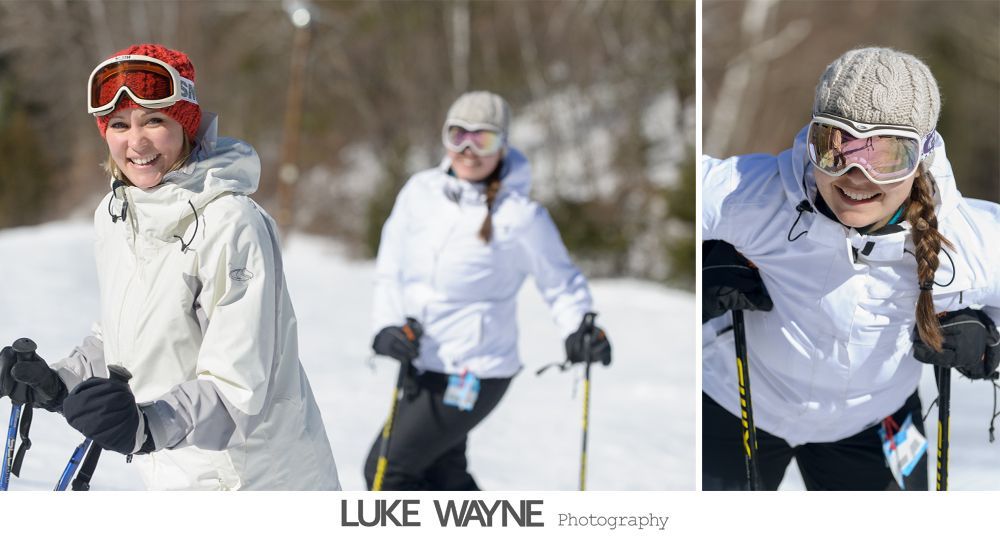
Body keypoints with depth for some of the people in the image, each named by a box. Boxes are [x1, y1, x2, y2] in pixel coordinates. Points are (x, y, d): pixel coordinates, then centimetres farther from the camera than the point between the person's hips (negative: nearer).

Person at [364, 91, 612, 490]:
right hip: (420, 364, 6)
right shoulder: (421, 192, 1)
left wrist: (578, 330, -17)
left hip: (473, 374, -6)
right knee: (443, 476, 18)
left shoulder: (520, 215, -12)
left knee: (385, 471, -8)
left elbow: (560, 282, 0)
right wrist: (388, 326, -8)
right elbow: (390, 270, 8)